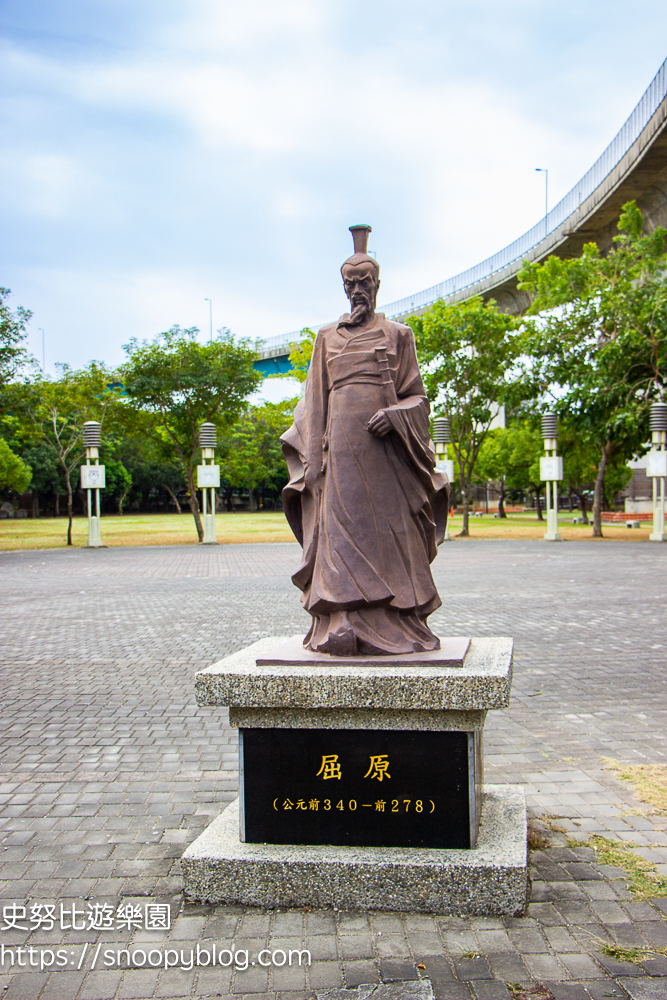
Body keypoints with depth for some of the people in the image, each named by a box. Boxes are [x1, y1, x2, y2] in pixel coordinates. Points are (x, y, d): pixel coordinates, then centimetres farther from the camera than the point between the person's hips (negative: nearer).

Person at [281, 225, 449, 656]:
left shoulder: (397, 335, 12)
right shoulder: (327, 338, 17)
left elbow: (416, 395, 10)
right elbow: (315, 402, 14)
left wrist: (395, 416, -12)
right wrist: (313, 459, 4)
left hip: (385, 447, -1)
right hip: (341, 446, 1)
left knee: (388, 531, -3)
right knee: (342, 530, -5)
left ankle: (394, 627, 2)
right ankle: (346, 629, -5)